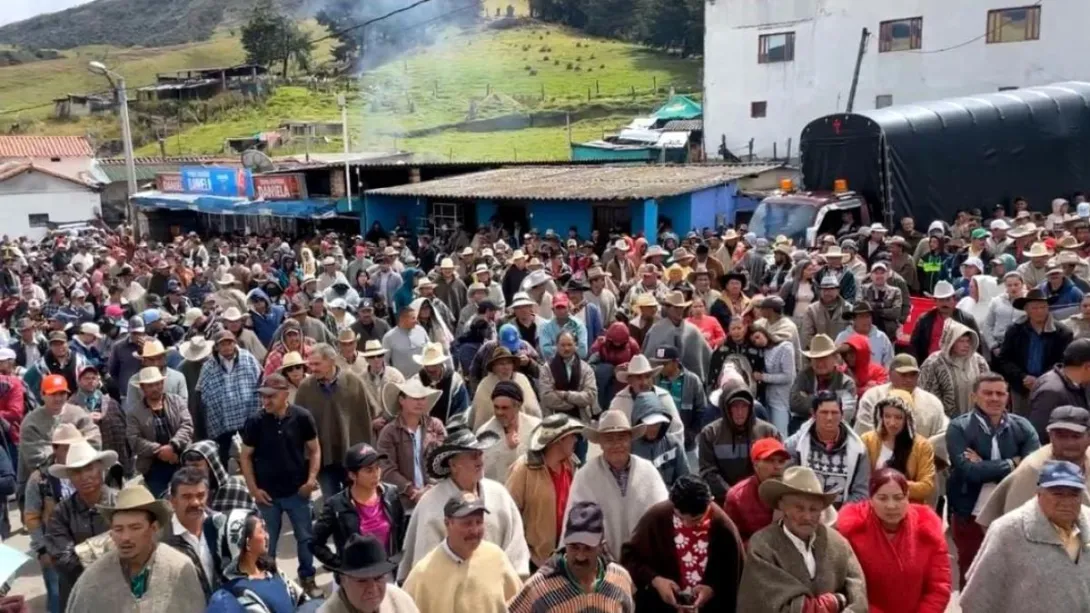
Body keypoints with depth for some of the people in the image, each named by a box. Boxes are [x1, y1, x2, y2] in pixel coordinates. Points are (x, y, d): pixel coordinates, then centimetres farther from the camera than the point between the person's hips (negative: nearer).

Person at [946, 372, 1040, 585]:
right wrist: (1012, 464, -13)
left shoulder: (1022, 427, 2)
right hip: (971, 516, -2)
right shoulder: (959, 427, -6)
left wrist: (985, 467, -16)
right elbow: (968, 470, -19)